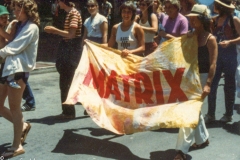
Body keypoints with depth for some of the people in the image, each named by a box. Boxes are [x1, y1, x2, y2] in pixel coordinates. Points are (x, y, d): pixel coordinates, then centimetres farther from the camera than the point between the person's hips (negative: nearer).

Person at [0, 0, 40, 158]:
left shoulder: (31, 27, -5)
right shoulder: (17, 26, 23)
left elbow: (14, 48, -11)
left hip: (18, 69, -9)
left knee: (14, 107, -3)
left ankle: (17, 146, 7)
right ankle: (23, 125, 29)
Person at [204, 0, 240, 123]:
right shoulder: (215, 20, 8)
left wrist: (230, 42, -23)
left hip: (230, 56, -5)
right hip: (216, 55, 5)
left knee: (229, 86, 6)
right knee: (212, 84, 3)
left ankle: (228, 114, 17)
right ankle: (210, 114, 11)